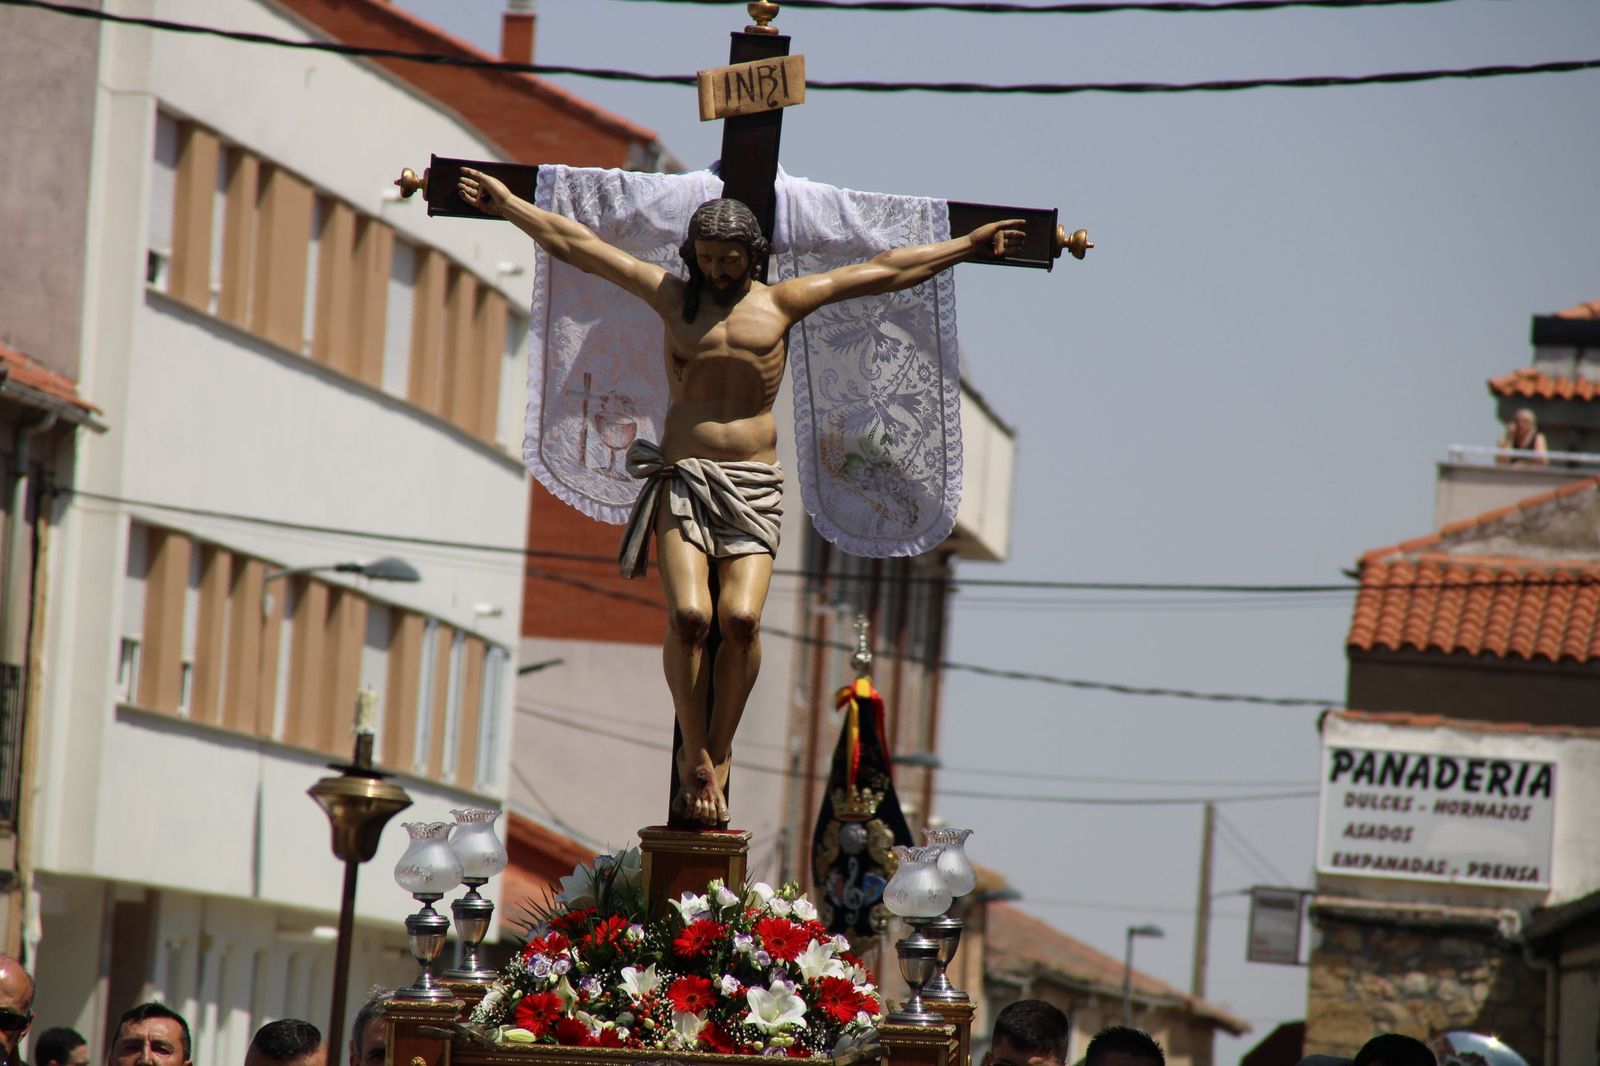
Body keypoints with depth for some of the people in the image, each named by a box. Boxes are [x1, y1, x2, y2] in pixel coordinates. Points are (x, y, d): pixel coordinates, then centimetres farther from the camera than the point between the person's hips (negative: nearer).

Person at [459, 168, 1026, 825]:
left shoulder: (782, 303, 10)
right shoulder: (673, 297, 12)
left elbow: (886, 272, 13)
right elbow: (575, 244, 15)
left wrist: (971, 246, 15)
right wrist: (507, 204, 15)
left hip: (753, 483, 0)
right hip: (682, 476, 0)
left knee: (741, 616, -20)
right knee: (688, 614, -21)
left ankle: (719, 752, -4)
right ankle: (695, 756, -9)